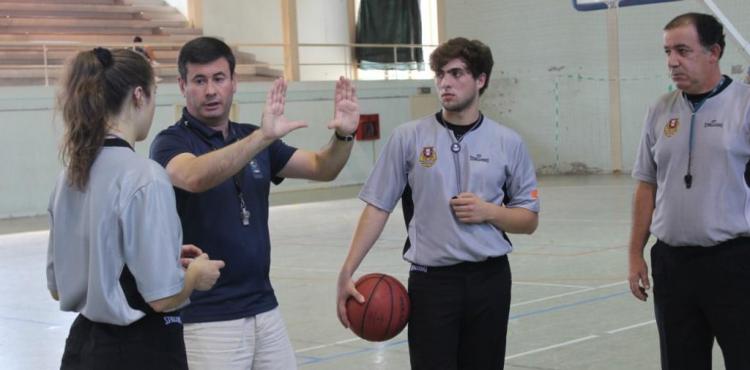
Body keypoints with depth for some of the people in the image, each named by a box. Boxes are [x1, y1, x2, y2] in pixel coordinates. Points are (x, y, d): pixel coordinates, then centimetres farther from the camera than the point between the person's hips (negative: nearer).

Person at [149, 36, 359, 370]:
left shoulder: (252, 139, 11)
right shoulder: (172, 143, -9)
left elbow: (321, 168, 9)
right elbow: (194, 177, -31)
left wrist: (343, 135, -12)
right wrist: (263, 137, -41)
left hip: (265, 310, 6)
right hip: (206, 320, -6)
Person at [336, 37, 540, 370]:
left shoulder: (508, 142, 4)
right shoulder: (408, 138, 1)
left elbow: (529, 220, 9)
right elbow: (377, 207, 0)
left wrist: (488, 211, -10)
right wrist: (347, 273, -7)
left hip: (489, 280, 2)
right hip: (431, 281, -2)